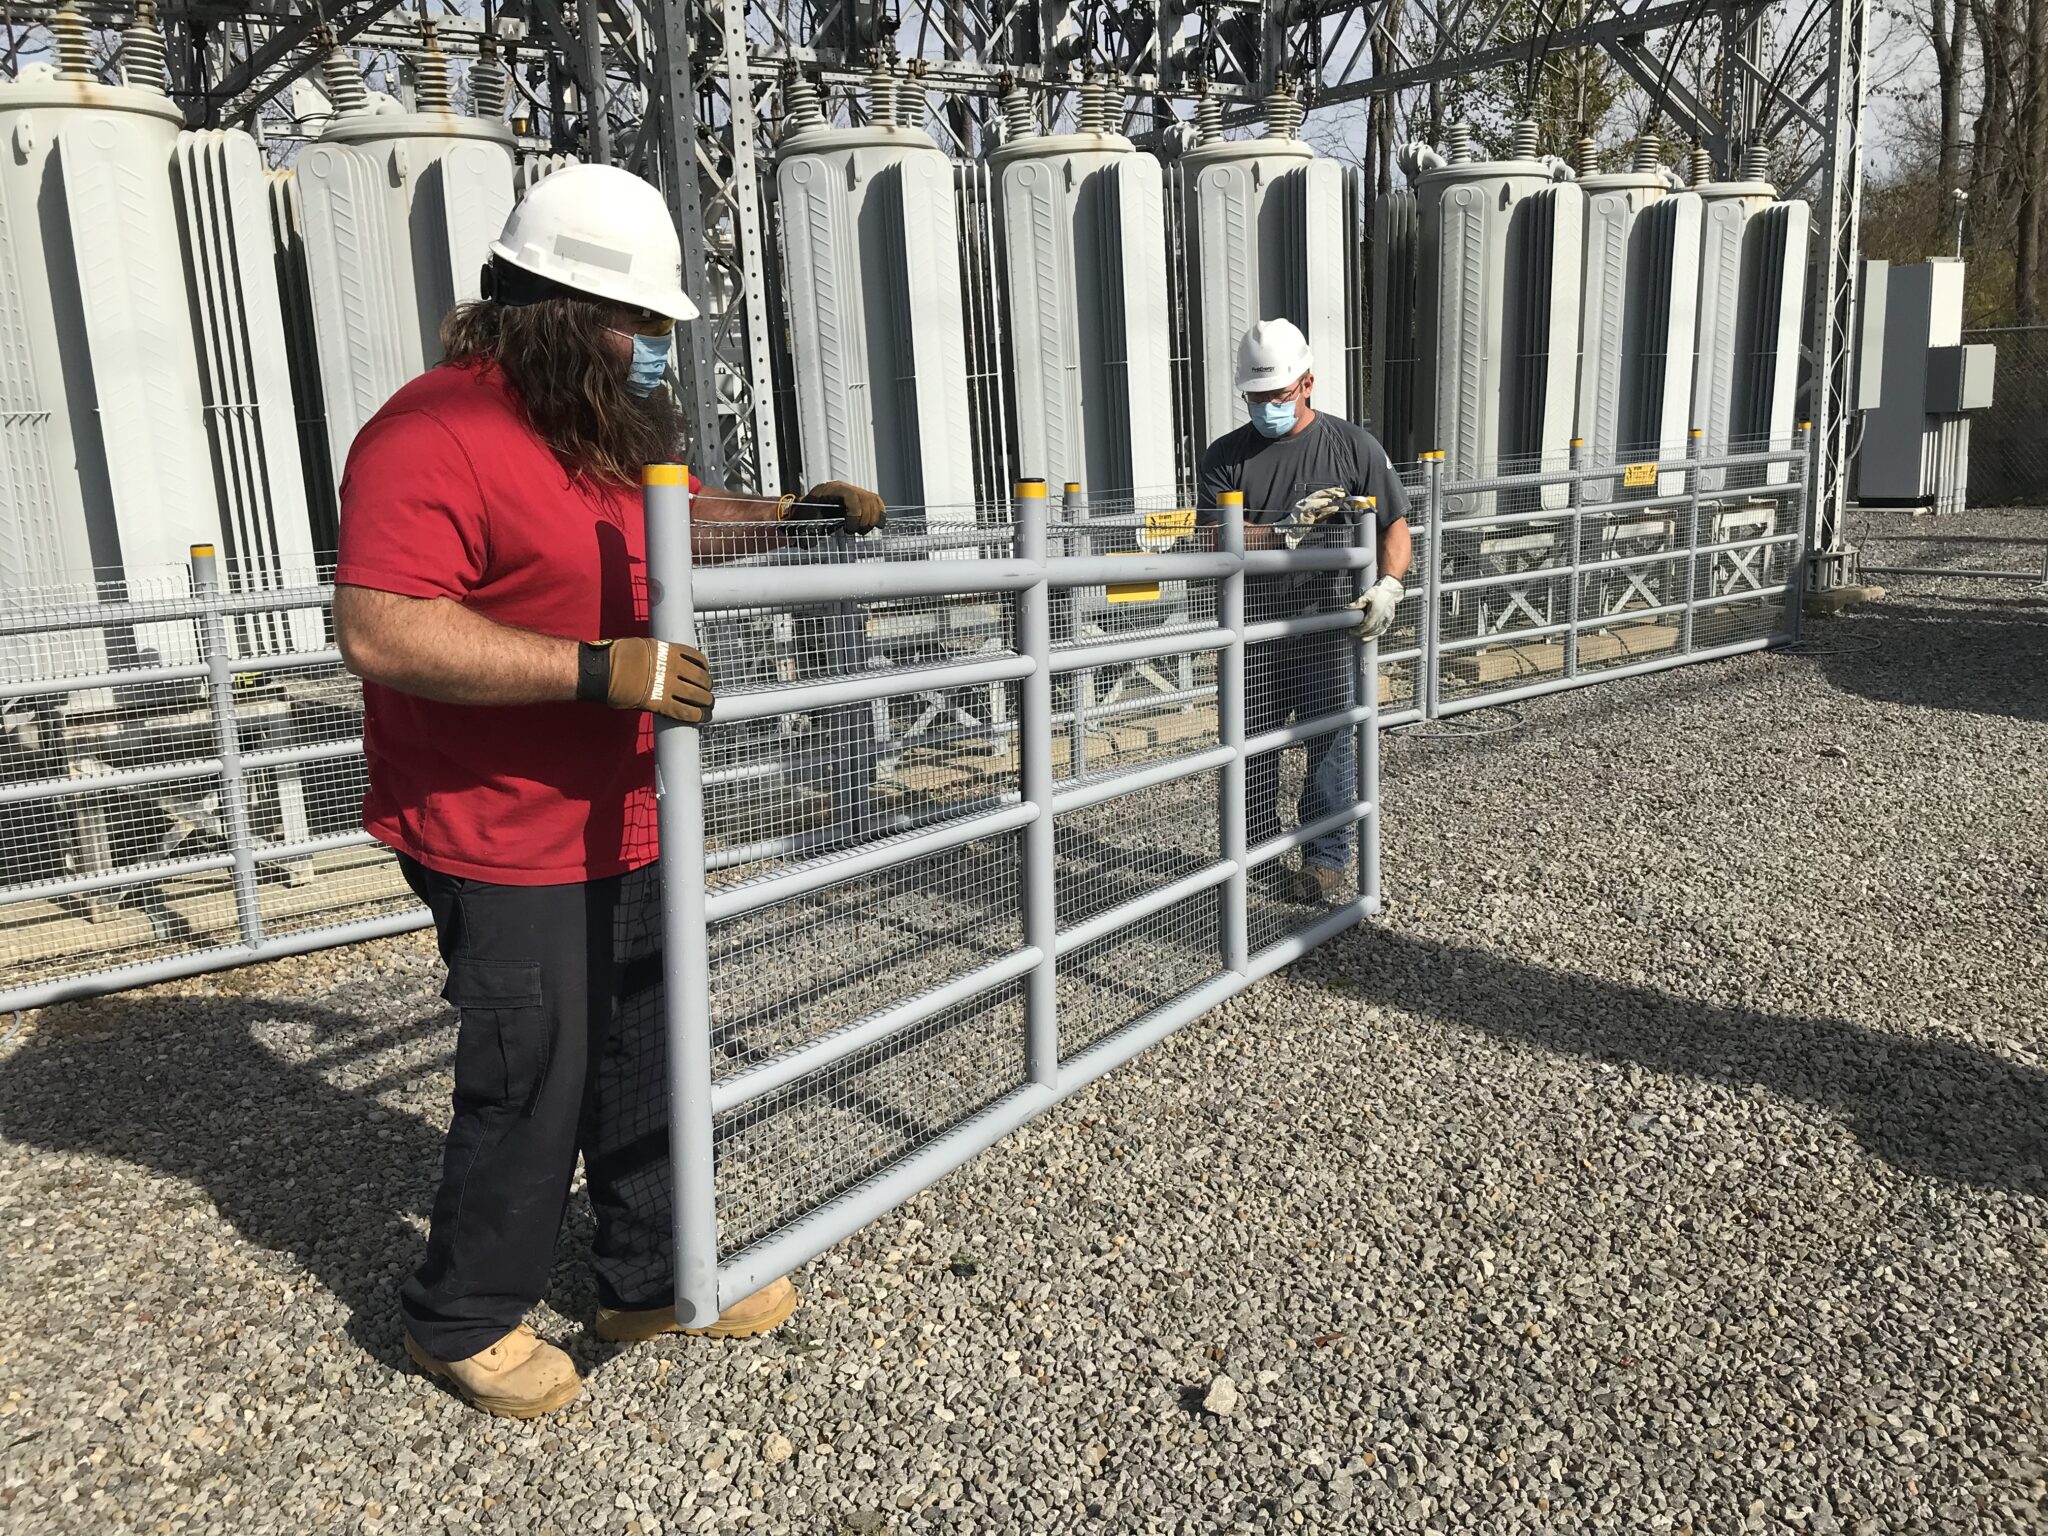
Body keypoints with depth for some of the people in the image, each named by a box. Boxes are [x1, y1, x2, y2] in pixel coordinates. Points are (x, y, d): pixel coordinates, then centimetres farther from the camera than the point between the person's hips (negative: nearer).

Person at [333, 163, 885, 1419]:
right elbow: (380, 631, -29)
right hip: (508, 845, -9)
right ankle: (466, 1317, 27)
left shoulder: (608, 429, 12)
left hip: (624, 827, 9)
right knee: (533, 1084, 3)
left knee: (643, 1064, 17)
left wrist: (796, 516, 16)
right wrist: (598, 669, -32)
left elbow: (675, 514, 31)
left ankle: (654, 1276, 35)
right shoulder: (436, 435, -20)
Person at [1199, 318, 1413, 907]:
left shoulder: (1352, 446, 3)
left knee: (1329, 741, 2)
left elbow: (1394, 526, 3)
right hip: (1253, 622, 2)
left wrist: (1387, 584, -16)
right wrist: (1286, 532, -19)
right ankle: (1254, 853, 23)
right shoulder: (1227, 456, 5)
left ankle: (1326, 857, 15)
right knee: (1252, 743, 8)